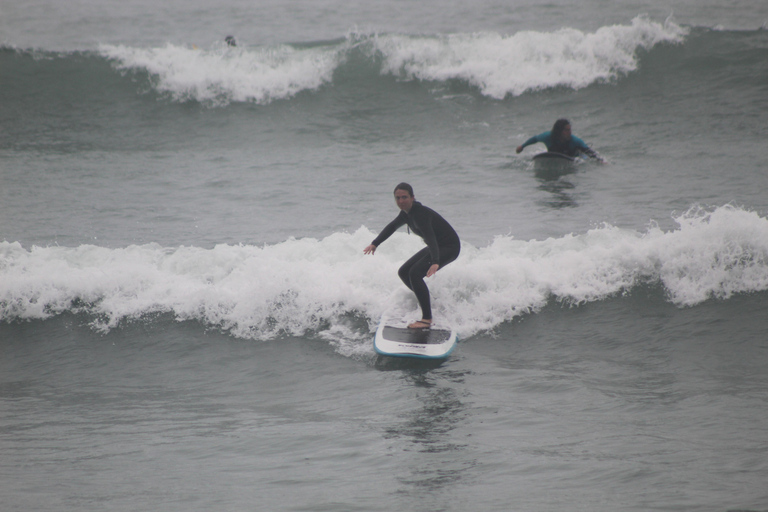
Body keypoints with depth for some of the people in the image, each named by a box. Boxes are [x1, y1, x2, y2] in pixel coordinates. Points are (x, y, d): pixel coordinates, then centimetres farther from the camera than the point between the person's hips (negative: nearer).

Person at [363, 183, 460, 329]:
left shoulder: (420, 214, -27)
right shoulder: (407, 213, 1)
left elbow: (431, 238, -41)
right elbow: (392, 226, 23)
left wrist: (435, 262, -55)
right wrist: (375, 243, 20)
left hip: (449, 247, -10)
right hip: (437, 247, 10)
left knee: (415, 273, -26)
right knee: (403, 272, 10)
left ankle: (427, 318, -25)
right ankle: (426, 302, 24)